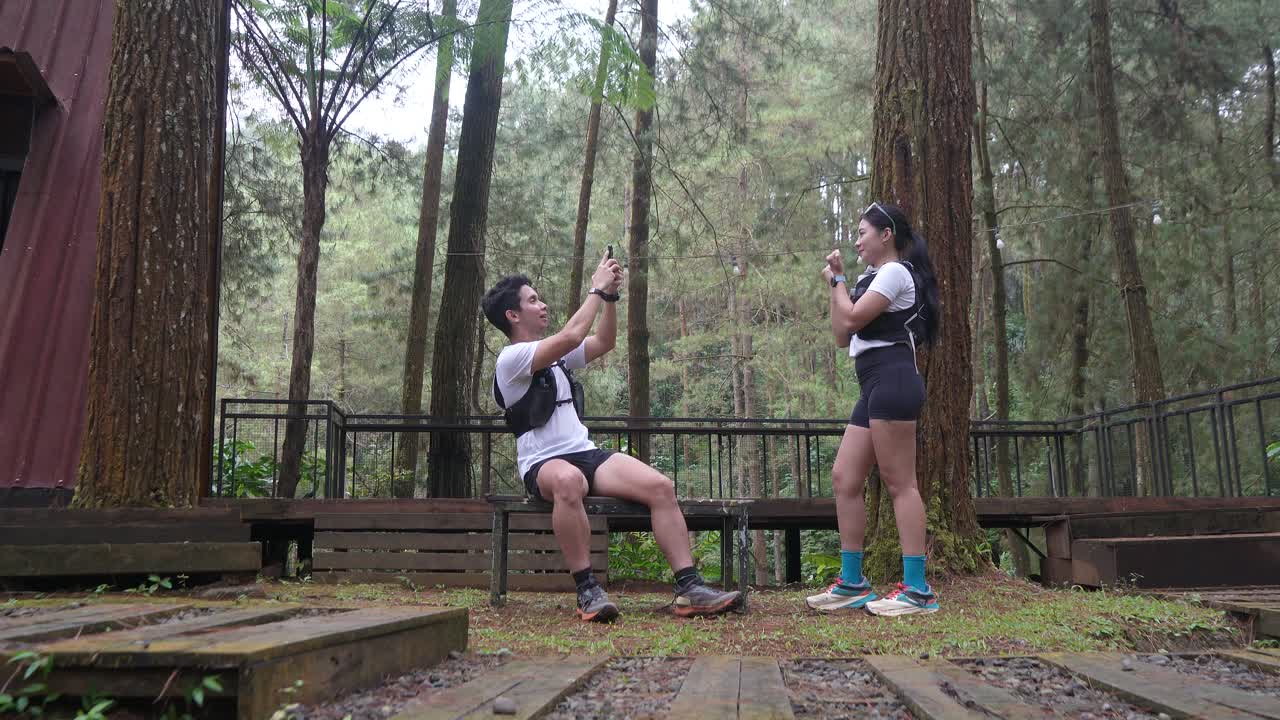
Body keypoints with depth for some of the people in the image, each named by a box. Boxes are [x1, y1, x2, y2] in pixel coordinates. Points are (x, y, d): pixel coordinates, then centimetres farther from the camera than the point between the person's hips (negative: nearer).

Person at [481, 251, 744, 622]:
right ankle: (587, 590, -32)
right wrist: (597, 289, -8)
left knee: (661, 486, -17)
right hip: (544, 464, -7)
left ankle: (689, 589, -18)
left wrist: (610, 295, 11)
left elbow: (604, 342, 23)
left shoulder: (557, 354, 21)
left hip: (587, 454, 7)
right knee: (569, 480, -44)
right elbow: (572, 336, -18)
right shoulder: (511, 358, -6)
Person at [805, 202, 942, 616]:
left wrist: (839, 281, 4)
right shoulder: (873, 279, 26)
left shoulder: (895, 272, -3)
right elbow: (842, 336, 21)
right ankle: (852, 584, 10)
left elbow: (851, 319, -13)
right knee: (844, 479, 6)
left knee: (899, 483, -10)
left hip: (892, 381, -10)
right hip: (873, 388, 10)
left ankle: (917, 590, -6)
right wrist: (836, 283, 18)